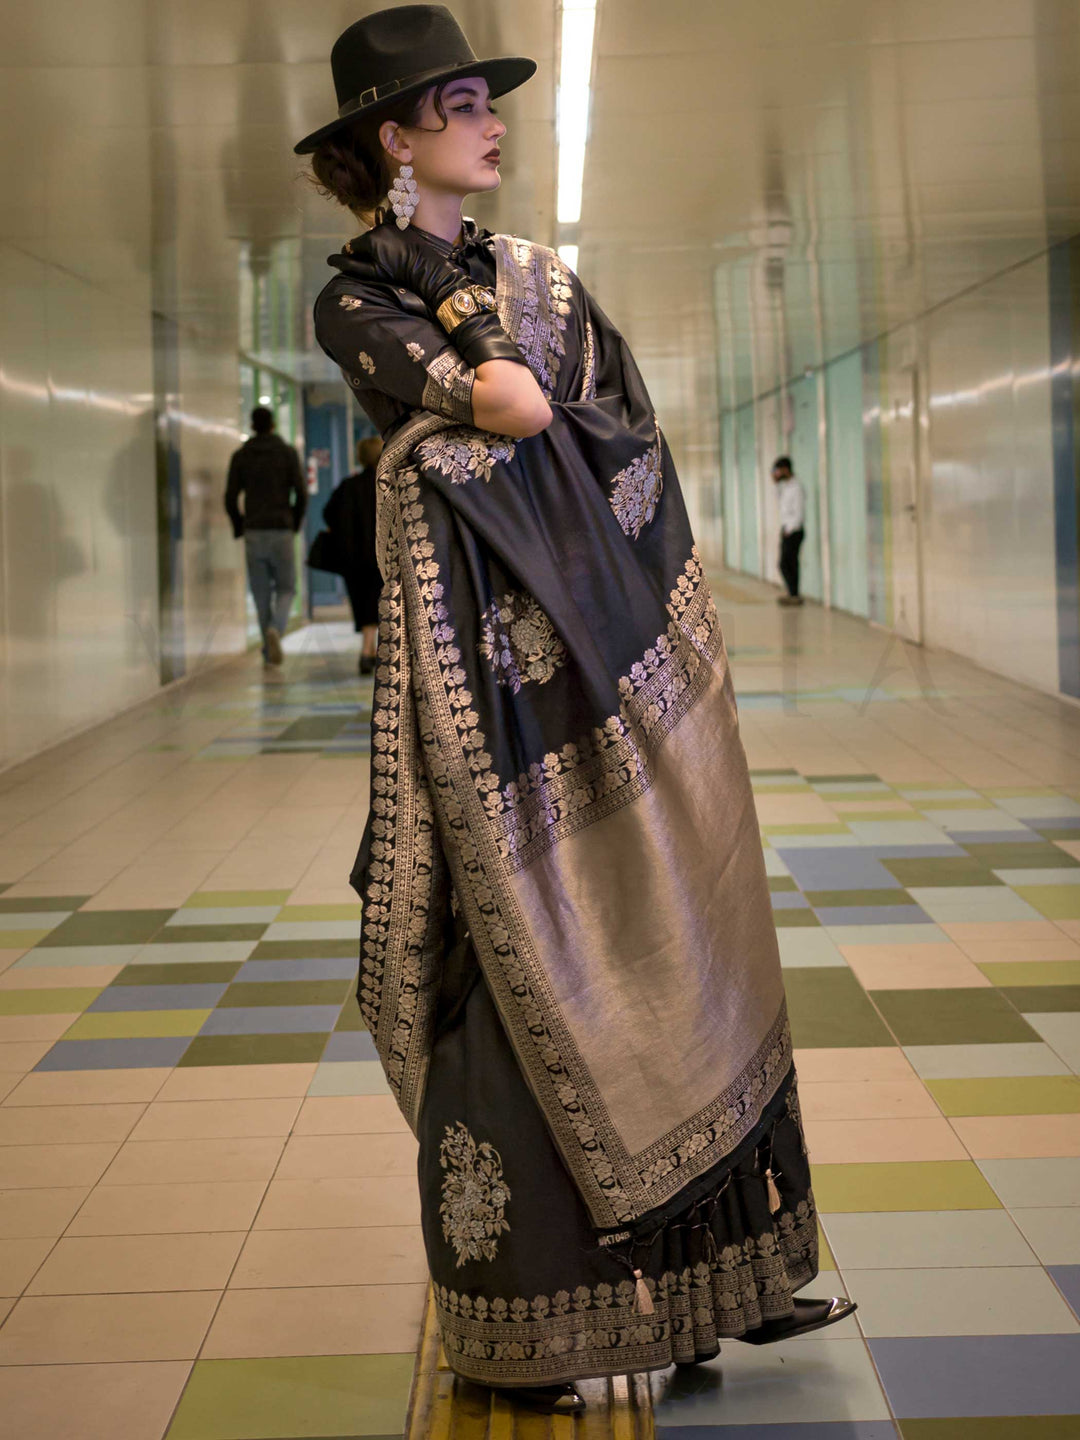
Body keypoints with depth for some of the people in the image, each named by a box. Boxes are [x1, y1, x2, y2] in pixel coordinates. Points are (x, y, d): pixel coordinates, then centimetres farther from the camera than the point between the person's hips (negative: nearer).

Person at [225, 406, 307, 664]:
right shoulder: (288, 453, 0)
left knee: (261, 593, 9)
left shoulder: (240, 456, 4)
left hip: (253, 532, 2)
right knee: (286, 589, 7)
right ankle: (276, 629, -20)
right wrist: (295, 523, 11)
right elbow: (301, 493, -5)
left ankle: (269, 649, 10)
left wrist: (239, 528, 14)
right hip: (281, 530, -1)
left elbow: (231, 498, 0)